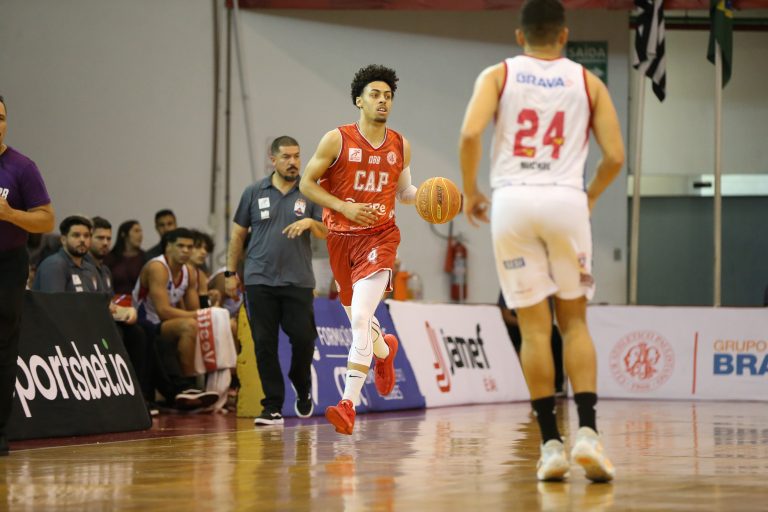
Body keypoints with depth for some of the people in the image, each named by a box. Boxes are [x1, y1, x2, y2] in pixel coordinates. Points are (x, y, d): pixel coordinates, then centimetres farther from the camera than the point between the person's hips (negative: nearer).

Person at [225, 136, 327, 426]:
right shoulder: (254, 193, 7)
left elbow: (327, 233, 3)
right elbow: (238, 233, 11)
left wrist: (310, 222, -18)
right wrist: (231, 272, 8)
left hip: (299, 282, 0)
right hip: (259, 282, 0)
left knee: (304, 339, -4)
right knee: (264, 345, -3)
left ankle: (303, 390, 25)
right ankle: (273, 407, 2)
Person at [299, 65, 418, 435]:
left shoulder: (400, 146, 4)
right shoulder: (337, 140, -6)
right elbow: (307, 183, -1)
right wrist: (344, 207, -14)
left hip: (379, 237, -1)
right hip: (341, 237, 1)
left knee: (361, 318, -19)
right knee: (356, 318, 15)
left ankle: (349, 404, -22)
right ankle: (385, 351, 53)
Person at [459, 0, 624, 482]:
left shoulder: (498, 75, 9)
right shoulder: (587, 81, 11)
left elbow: (470, 135, -7)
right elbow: (615, 155, 5)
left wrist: (471, 192, 7)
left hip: (512, 202, 0)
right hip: (565, 199, 0)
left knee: (535, 327, 4)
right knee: (575, 321, 11)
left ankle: (552, 443, 2)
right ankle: (587, 432, -6)